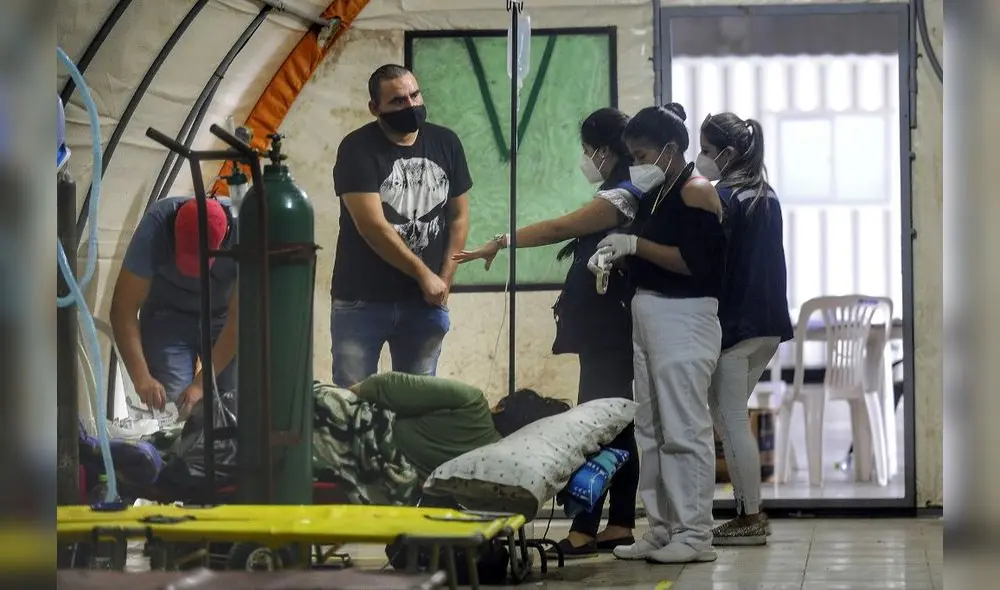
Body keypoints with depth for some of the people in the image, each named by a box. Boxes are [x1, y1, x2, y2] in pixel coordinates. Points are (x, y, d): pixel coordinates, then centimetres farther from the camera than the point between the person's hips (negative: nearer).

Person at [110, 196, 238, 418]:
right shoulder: (156, 226, -30)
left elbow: (239, 316, -26)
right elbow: (124, 308, -29)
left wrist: (202, 383, -32)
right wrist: (141, 378, -39)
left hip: (224, 317, 1)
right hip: (168, 316, -1)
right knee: (171, 409, -16)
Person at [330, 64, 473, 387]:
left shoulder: (446, 144, 4)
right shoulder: (358, 149, -11)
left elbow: (458, 217, 10)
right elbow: (372, 226, -17)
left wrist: (444, 281, 0)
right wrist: (423, 274, -13)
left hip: (424, 301, 4)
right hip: (362, 302, -4)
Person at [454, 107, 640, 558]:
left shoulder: (620, 197, -13)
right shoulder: (623, 196, 17)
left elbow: (559, 229, -18)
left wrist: (499, 244, -13)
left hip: (608, 331, -10)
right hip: (610, 330, 10)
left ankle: (584, 529, -12)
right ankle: (620, 525, 13)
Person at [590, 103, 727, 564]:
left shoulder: (696, 192, -9)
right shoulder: (654, 195, 16)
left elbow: (696, 262, -19)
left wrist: (635, 244, -18)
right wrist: (615, 256, 3)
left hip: (684, 318, -9)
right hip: (648, 315, 9)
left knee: (684, 429, -8)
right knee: (650, 429, 9)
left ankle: (695, 535, -5)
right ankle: (662, 530, 14)